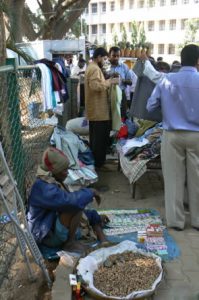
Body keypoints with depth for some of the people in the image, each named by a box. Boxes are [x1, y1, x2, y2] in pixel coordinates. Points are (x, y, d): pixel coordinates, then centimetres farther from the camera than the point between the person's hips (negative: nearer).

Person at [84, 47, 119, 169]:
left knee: (95, 137, 17)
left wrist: (107, 81, 15)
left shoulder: (91, 67, 18)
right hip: (99, 110, -11)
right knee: (100, 138, -3)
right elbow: (96, 86, -28)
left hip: (94, 110, 11)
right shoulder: (95, 69, -16)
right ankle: (98, 163, 5)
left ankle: (94, 160, 26)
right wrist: (110, 82, -19)